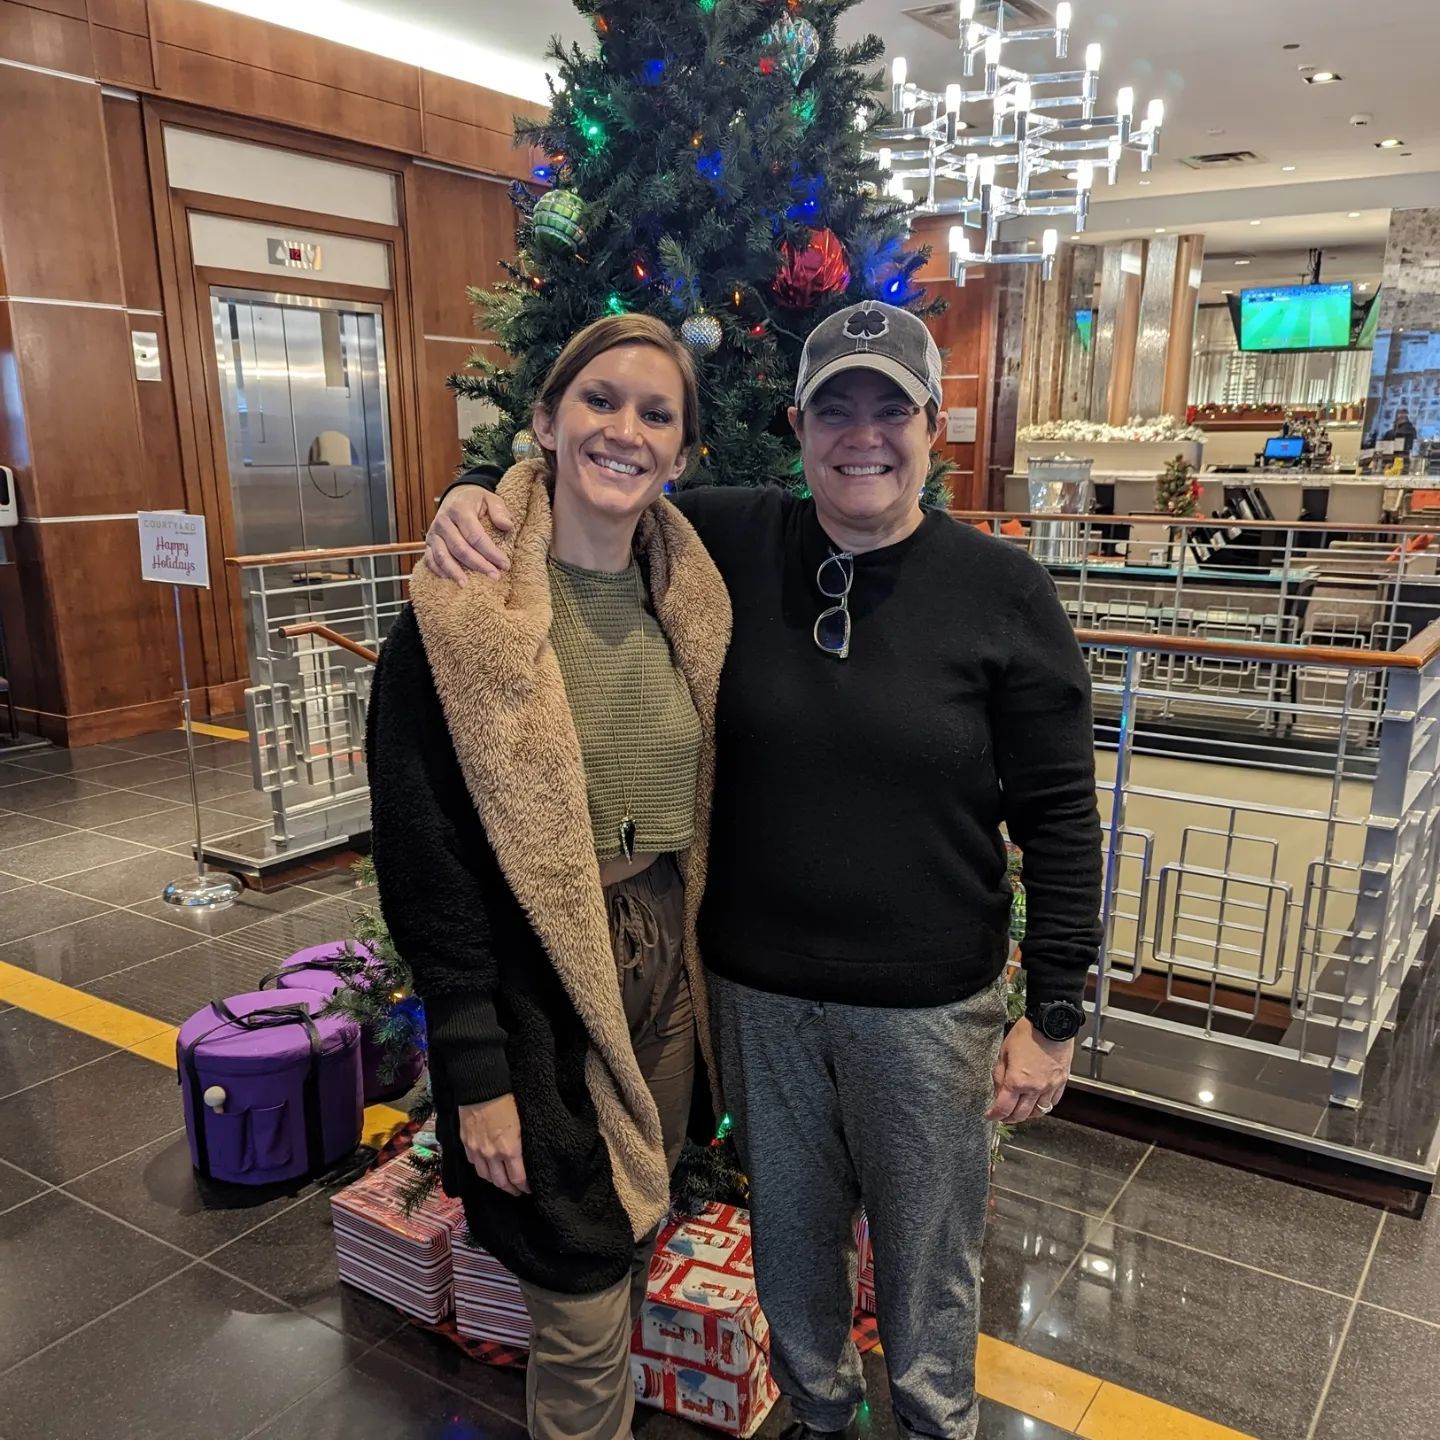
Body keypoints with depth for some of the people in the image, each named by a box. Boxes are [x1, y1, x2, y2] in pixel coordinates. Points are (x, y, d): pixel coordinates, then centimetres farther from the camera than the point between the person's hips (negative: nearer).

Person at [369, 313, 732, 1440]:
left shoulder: (691, 595, 2)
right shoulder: (462, 605, -15)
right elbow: (423, 855, -14)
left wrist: (699, 960, 8)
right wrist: (475, 1072, -13)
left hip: (667, 967, 6)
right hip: (538, 991, -5)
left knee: (635, 1254, 23)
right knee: (584, 1316, 9)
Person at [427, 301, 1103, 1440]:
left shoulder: (1003, 591, -11)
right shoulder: (736, 546, -6)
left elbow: (1060, 818, -7)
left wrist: (1054, 1015, -6)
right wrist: (474, 498, -15)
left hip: (927, 1004, -2)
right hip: (756, 985, 3)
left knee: (927, 1254, 19)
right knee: (790, 1232, 24)